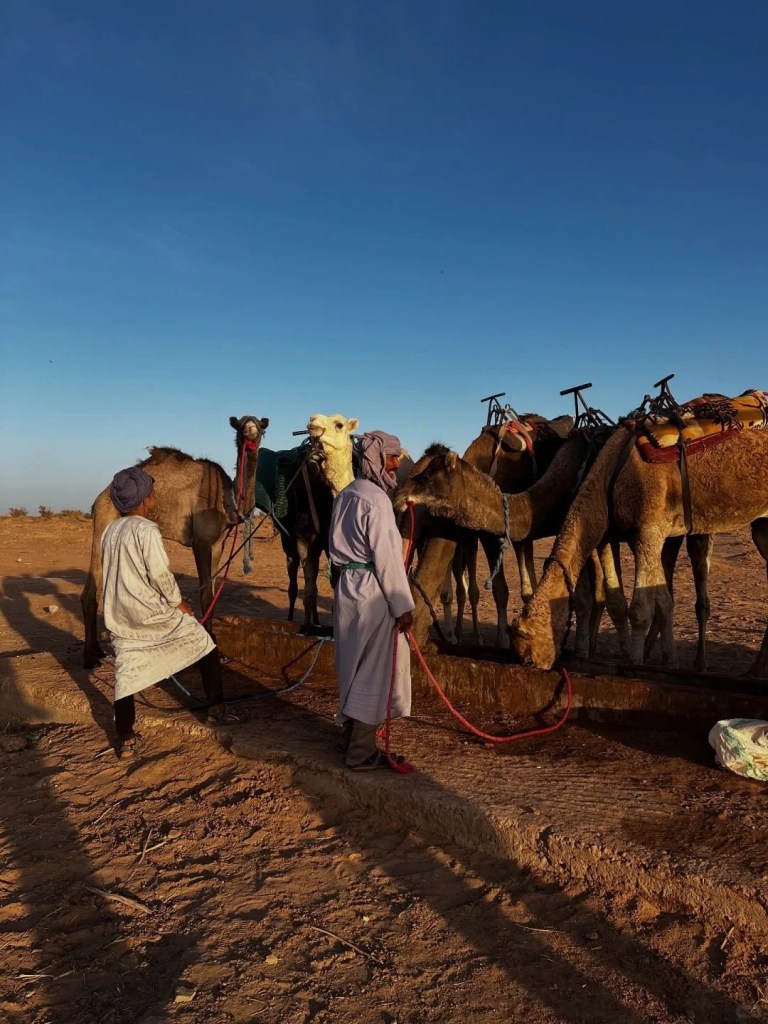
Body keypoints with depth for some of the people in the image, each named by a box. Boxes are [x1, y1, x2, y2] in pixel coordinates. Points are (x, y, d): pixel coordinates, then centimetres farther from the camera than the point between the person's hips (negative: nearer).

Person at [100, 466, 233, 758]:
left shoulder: (110, 531, 9)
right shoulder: (146, 529, -14)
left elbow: (114, 572, 14)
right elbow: (160, 573, -19)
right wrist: (178, 602, -4)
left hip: (119, 615, 7)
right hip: (152, 611, -7)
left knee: (125, 676, 11)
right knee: (206, 648, 10)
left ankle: (125, 741, 12)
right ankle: (216, 708, 17)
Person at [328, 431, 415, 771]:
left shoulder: (346, 495, 11)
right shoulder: (376, 499, -17)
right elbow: (387, 557, -19)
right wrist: (403, 605, -14)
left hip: (347, 586, 9)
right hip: (372, 591, -9)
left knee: (354, 666, 18)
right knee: (373, 670, 1)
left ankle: (351, 736, 31)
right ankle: (362, 752, 10)